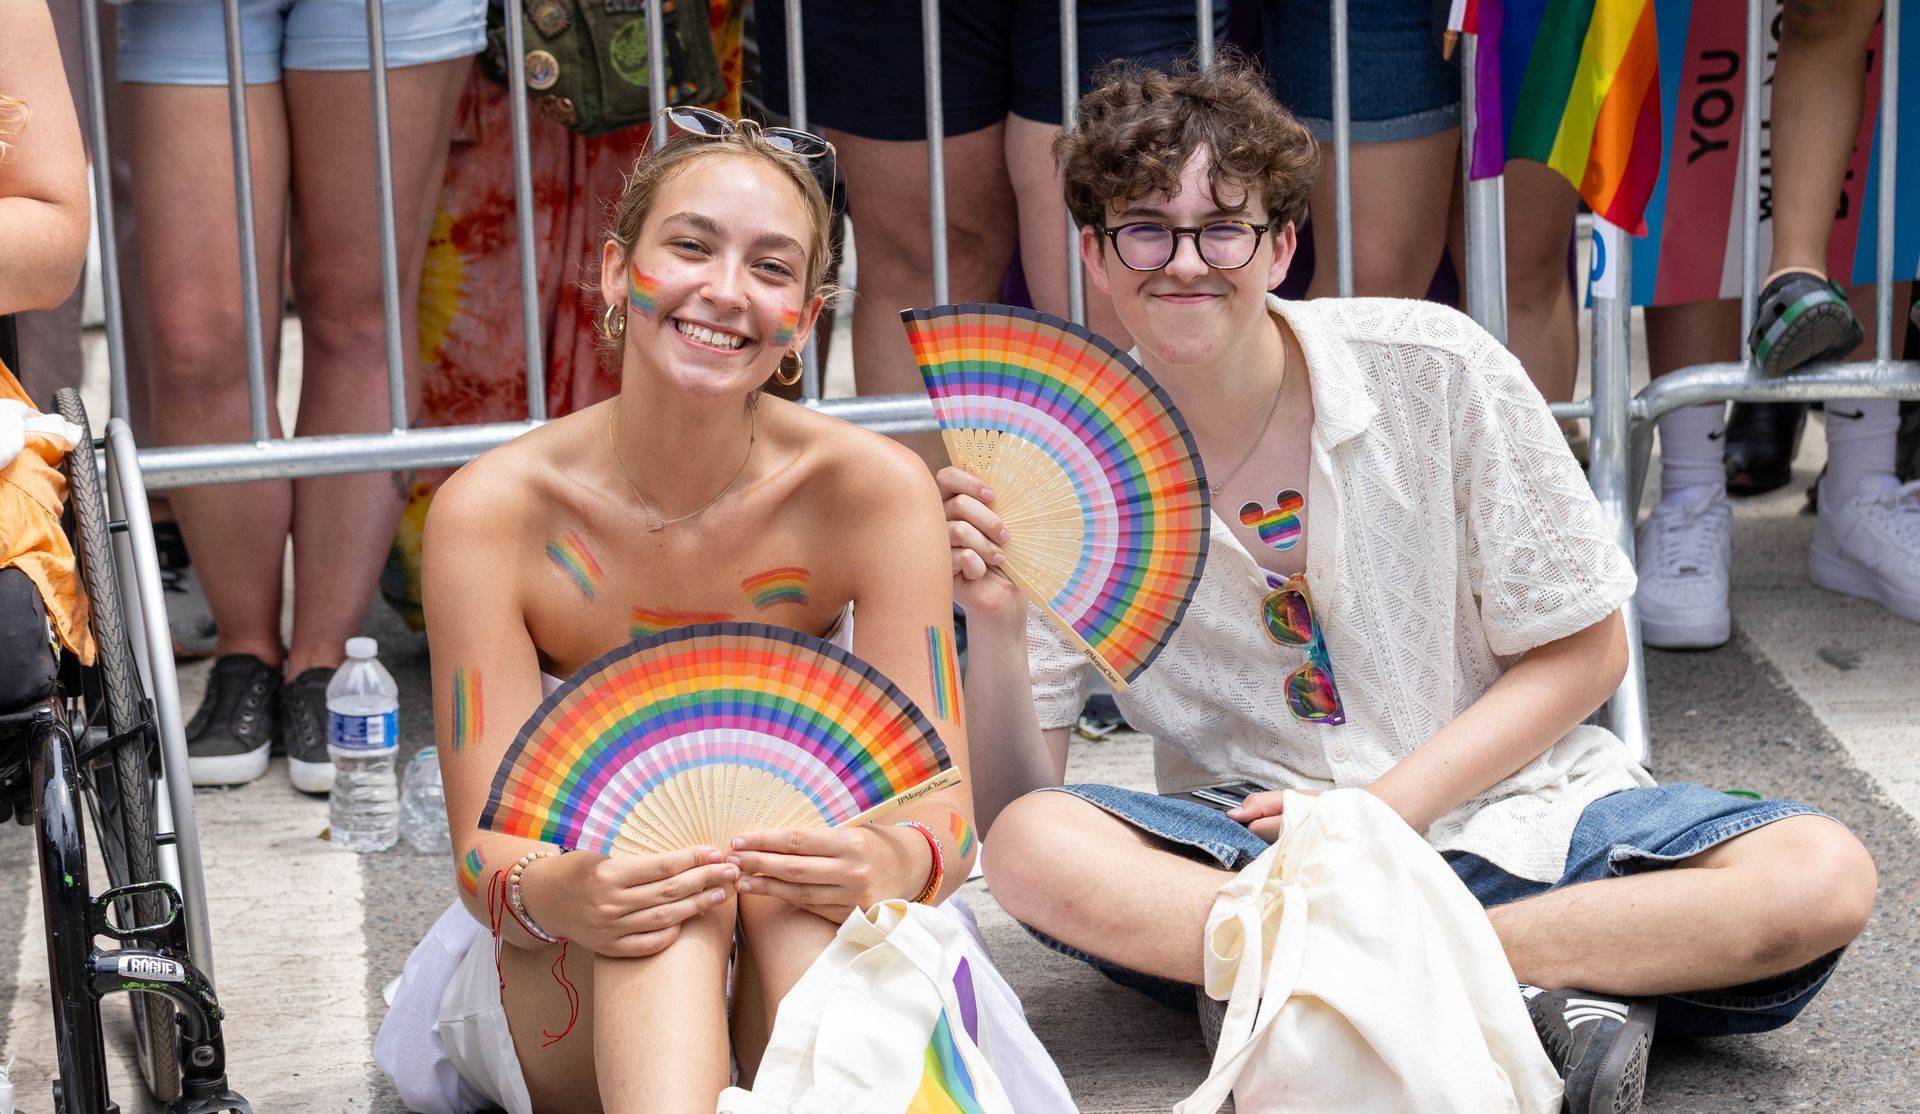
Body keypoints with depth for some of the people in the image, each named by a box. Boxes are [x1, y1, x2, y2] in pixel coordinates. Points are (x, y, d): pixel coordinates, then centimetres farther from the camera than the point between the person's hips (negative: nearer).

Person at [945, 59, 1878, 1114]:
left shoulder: (1436, 372, -9)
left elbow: (1582, 653, -2)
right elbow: (1010, 810, -6)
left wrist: (1384, 809, -14)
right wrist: (996, 625, -25)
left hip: (1501, 807, 0)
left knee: (1822, 878, -26)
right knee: (1036, 850, -32)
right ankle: (1544, 983, -31)